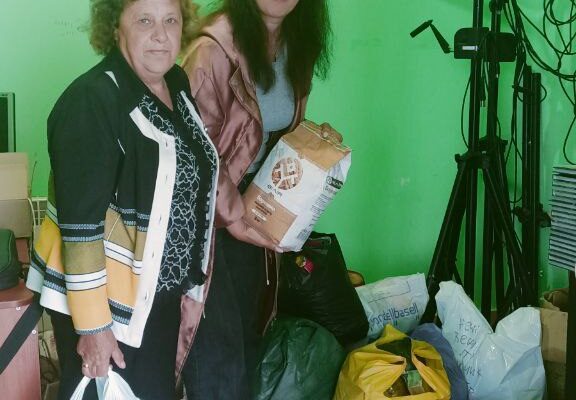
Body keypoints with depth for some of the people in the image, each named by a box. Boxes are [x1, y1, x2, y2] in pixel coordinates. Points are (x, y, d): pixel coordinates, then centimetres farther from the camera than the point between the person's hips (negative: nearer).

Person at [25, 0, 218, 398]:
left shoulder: (177, 83, 3)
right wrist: (92, 325, -21)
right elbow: (80, 222, -23)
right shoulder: (92, 101, -22)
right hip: (102, 296, -7)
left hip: (158, 291, 8)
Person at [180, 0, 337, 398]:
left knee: (248, 324, 16)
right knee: (217, 339, -3)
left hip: (252, 199, 7)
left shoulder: (297, 44, 2)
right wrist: (230, 215, -16)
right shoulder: (216, 45, -21)